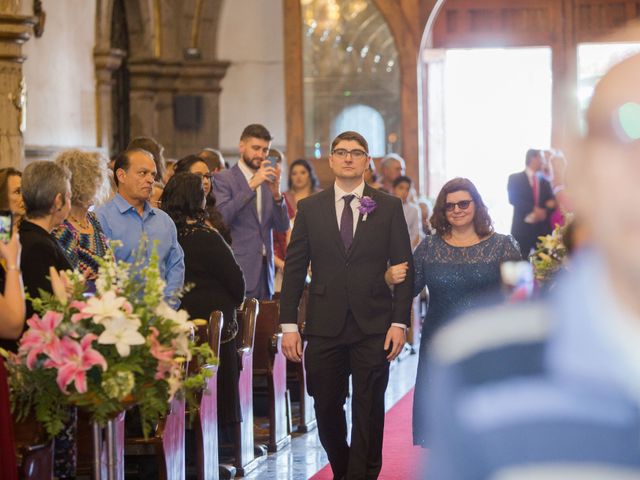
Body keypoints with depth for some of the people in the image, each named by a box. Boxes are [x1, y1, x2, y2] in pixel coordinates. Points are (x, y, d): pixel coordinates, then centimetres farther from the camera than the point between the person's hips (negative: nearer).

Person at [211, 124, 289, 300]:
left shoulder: (268, 181, 15)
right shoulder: (223, 179, -1)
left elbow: (282, 227, 9)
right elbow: (223, 216, -17)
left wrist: (276, 194, -8)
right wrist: (251, 185, -20)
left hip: (265, 266, 5)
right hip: (239, 267, -5)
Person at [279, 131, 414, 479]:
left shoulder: (389, 208, 4)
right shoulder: (310, 208, 7)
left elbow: (404, 268, 3)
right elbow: (294, 268, 5)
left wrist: (399, 322, -5)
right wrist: (289, 324, -1)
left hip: (373, 327, -1)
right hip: (325, 326, 1)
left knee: (369, 411, 1)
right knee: (326, 408, 7)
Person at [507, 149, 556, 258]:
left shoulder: (544, 182, 16)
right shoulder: (515, 178, 2)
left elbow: (551, 204, 11)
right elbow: (513, 199, -10)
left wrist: (544, 212, -12)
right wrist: (533, 209, -18)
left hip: (543, 229, 4)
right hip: (522, 228, -4)